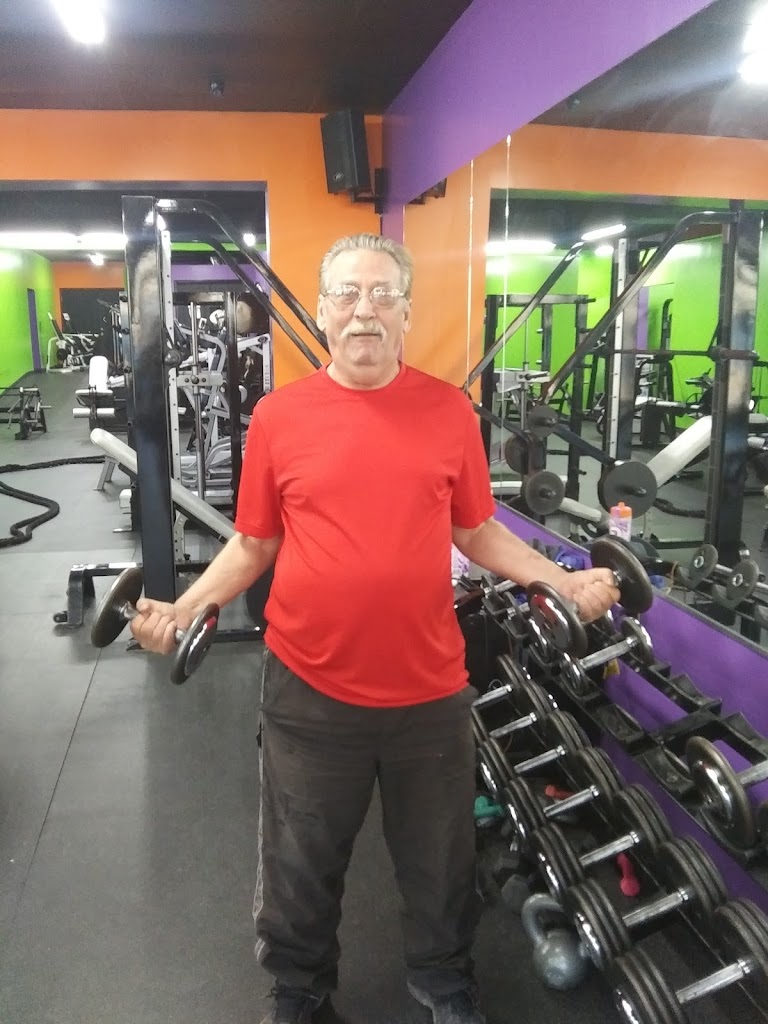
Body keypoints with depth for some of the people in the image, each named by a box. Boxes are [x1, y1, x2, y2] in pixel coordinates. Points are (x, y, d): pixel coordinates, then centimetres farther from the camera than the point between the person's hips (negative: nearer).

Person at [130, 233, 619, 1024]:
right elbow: (253, 545, 2)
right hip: (310, 688, 0)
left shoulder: (449, 409, -3)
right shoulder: (277, 415, -5)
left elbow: (480, 534, 4)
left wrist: (565, 583, -7)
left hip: (430, 686, 1)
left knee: (438, 857, 22)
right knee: (301, 864, 19)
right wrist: (183, 608, -11)